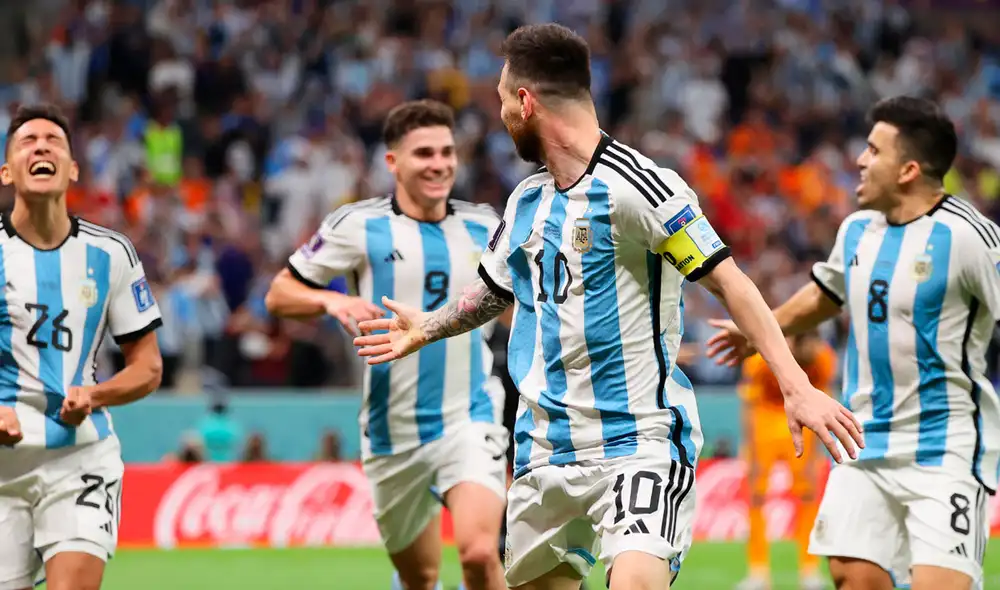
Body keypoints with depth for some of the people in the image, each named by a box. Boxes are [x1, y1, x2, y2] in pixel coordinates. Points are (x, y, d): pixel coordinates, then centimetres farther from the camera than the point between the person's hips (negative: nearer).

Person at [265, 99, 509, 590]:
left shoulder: (483, 228, 5)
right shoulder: (357, 226, -3)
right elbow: (279, 295, 1)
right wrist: (332, 301, -19)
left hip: (469, 421, 0)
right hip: (394, 433, 0)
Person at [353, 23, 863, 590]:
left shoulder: (635, 185, -12)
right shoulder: (527, 201, 12)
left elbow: (729, 281, -16)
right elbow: (495, 289, 32)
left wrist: (797, 385, -25)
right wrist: (426, 327, 48)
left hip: (639, 442, -8)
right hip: (546, 452, 8)